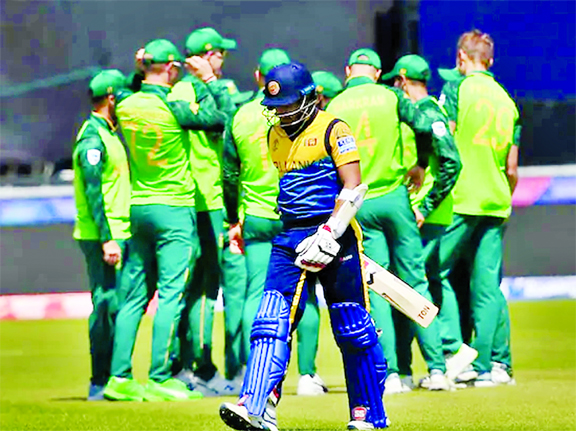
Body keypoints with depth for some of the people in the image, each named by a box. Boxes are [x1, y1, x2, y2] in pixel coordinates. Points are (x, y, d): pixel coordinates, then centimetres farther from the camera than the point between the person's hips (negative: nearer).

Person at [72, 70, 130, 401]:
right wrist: (107, 239, -23)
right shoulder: (93, 138, -13)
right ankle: (100, 383, -6)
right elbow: (93, 192, -19)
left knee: (115, 305, 11)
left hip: (117, 234, 10)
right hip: (103, 237, -10)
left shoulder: (108, 134, 16)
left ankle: (114, 379, 16)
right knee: (106, 304, -9)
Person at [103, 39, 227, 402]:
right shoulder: (175, 108, -15)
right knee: (171, 293, -5)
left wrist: (142, 72, 20)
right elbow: (224, 120, -6)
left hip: (138, 208, 6)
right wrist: (211, 80, 4)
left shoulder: (126, 107, 2)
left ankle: (120, 376, 8)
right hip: (174, 209, -6)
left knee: (136, 294, 10)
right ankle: (160, 379, -8)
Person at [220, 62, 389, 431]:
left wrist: (330, 235, -20)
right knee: (272, 323, -9)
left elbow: (353, 188, -12)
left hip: (334, 236, -6)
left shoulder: (333, 129, -6)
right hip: (290, 241, 6)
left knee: (353, 331, 2)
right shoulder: (276, 136, 15)